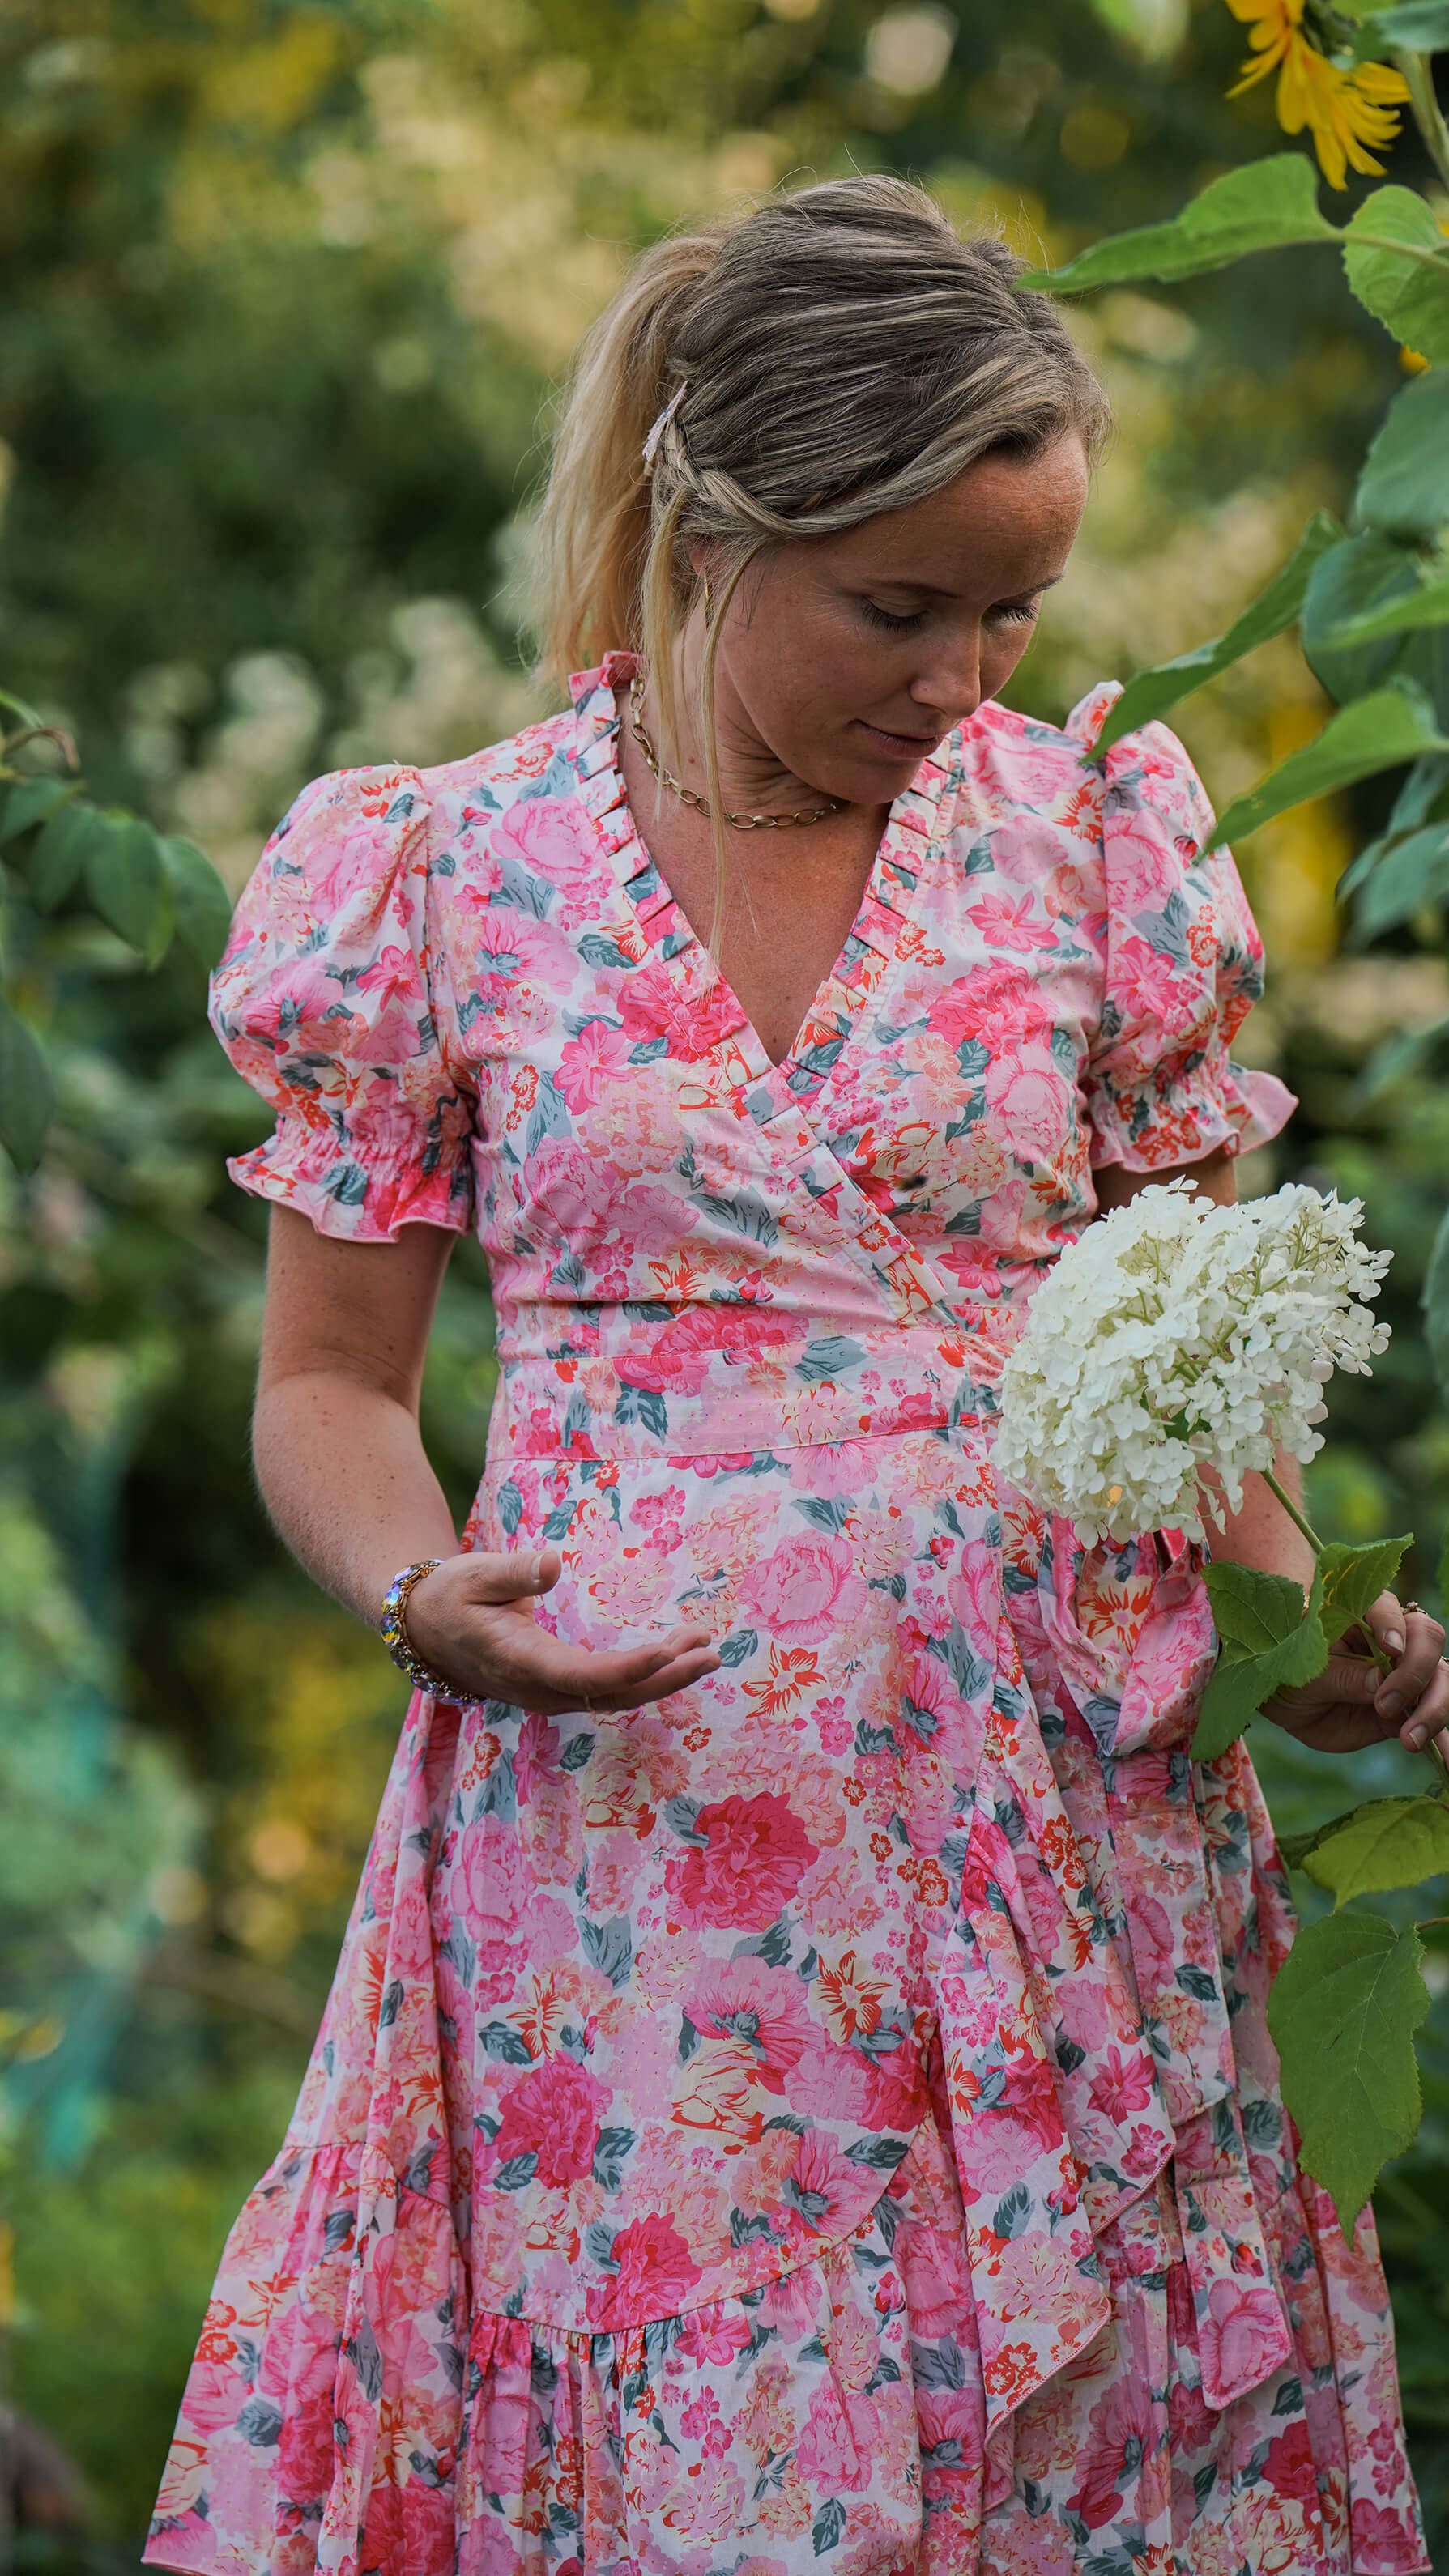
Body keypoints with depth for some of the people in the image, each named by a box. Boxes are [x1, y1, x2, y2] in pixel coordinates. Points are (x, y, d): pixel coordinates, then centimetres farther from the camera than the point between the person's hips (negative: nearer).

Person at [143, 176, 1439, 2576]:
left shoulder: (1087, 835, 5)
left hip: (1055, 1812, 1)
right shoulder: (448, 874, 1)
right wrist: (419, 1592, -14)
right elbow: (330, 1382, 7)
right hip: (616, 1811, -1)